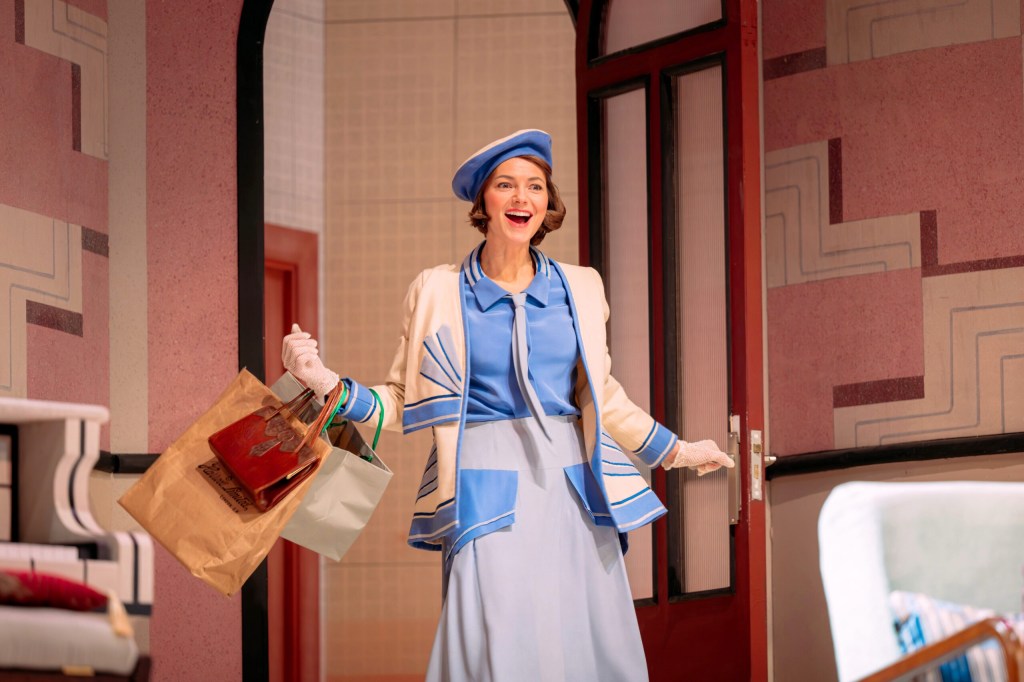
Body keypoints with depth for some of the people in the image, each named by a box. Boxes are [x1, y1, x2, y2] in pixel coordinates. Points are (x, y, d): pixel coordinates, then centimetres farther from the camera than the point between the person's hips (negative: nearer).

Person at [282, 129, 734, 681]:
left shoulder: (581, 288, 10)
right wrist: (328, 385, -6)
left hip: (572, 489, 3)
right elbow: (401, 402, 8)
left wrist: (675, 451, 26)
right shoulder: (438, 292, 4)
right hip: (488, 491, -3)